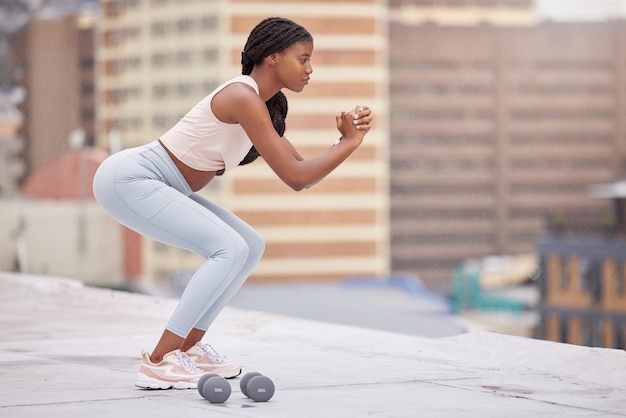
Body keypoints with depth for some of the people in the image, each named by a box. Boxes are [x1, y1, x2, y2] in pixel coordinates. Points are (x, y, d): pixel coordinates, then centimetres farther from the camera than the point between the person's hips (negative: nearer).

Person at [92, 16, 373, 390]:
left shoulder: (265, 105, 9)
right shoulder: (243, 98, -21)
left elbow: (301, 171, 11)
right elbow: (295, 178, -23)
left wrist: (345, 139, -2)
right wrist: (351, 143, -14)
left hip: (162, 187, 10)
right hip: (128, 179, -10)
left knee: (251, 246, 8)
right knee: (229, 249, -20)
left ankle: (189, 347, 13)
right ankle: (159, 362, -17)